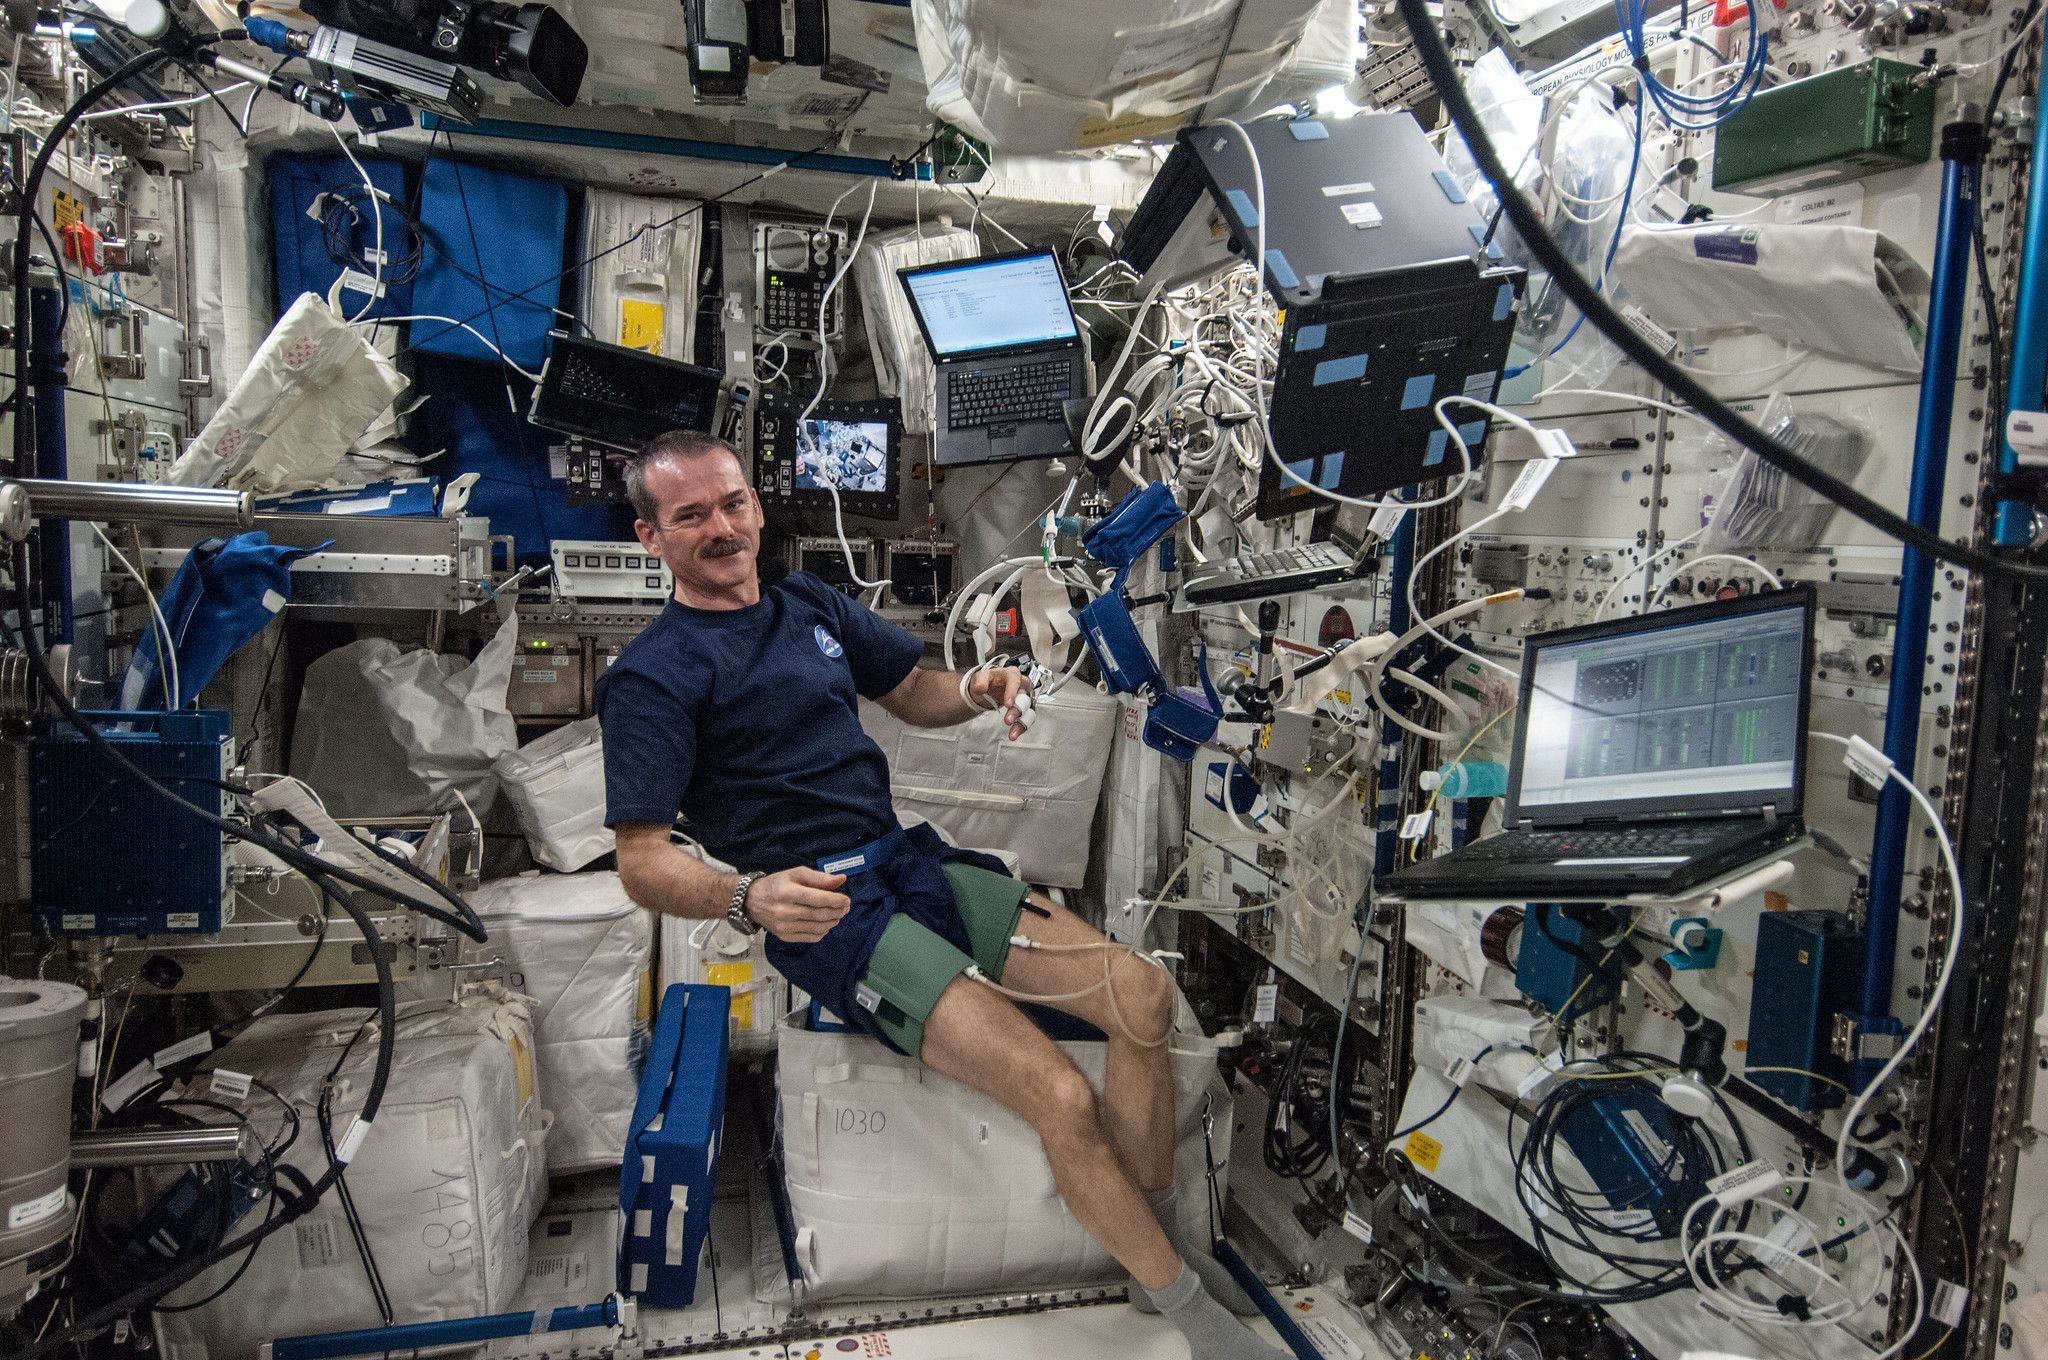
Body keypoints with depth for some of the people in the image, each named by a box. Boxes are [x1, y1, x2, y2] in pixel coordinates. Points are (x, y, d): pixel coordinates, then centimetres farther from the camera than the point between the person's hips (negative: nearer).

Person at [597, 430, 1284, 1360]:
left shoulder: (809, 604, 13)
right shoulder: (651, 678, -7)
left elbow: (912, 692, 22)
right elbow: (642, 863, -13)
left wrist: (977, 690, -1)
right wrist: (749, 898, -33)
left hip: (910, 860, 7)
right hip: (822, 908, -7)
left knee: (1142, 992, -6)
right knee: (1060, 1094, -21)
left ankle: (1162, 1243, 12)